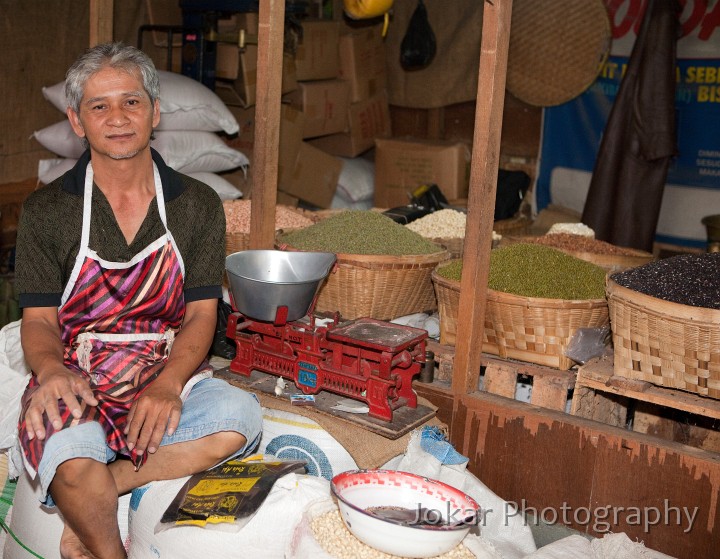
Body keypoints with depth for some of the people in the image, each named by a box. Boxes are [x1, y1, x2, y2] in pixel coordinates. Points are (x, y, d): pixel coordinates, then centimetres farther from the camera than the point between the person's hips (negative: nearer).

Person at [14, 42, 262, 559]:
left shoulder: (198, 205, 5)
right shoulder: (46, 211, 2)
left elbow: (202, 313, 2)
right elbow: (39, 319, 1)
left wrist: (167, 384, -18)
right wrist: (52, 370, -24)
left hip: (169, 374, 2)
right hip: (75, 379, -1)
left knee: (240, 417, -29)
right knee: (70, 450, -35)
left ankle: (93, 496, -17)